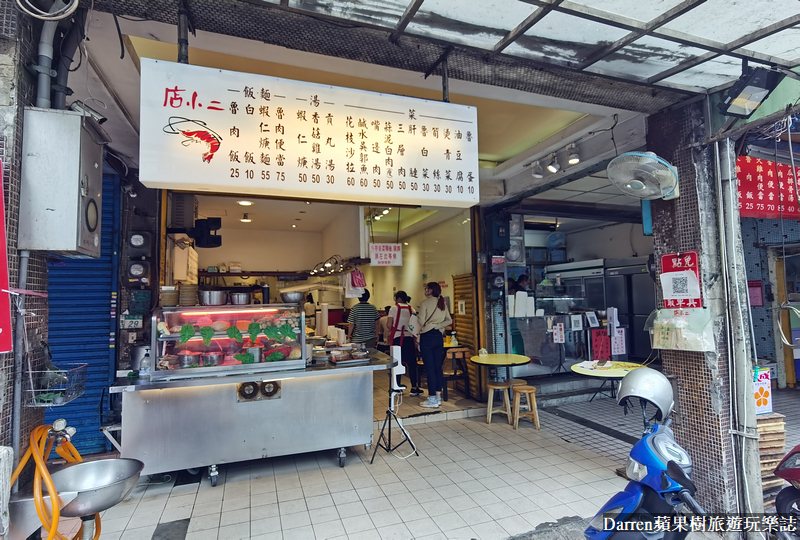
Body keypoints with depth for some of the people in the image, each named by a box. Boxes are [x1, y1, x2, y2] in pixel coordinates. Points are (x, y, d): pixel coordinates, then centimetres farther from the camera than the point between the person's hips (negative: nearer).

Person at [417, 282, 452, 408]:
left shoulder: (425, 303, -9)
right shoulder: (442, 304, 10)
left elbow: (422, 321, -12)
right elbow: (449, 321, 8)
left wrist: (417, 315, 8)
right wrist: (438, 325, 5)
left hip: (427, 336, -6)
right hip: (439, 336, 6)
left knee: (429, 368, -3)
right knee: (438, 367, 10)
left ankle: (432, 399, 1)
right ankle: (438, 397, 16)